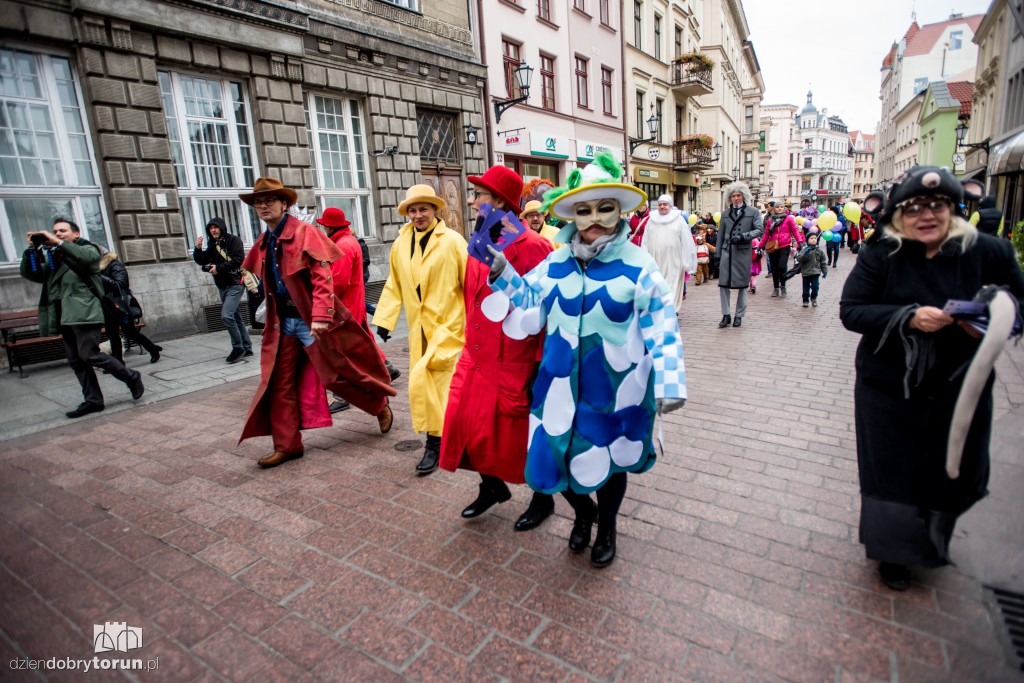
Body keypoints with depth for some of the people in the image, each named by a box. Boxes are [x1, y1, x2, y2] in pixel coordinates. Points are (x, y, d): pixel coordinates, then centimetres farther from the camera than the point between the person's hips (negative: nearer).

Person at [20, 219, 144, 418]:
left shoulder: (88, 249, 5)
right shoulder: (52, 257, 23)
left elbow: (87, 257, -18)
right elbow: (29, 273, 13)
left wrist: (58, 243, -16)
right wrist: (33, 249, 1)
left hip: (84, 312, -7)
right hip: (65, 317, 7)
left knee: (89, 355, -14)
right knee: (76, 361, 6)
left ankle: (131, 377, 2)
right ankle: (93, 400, 10)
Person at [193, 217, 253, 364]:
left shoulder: (233, 240, -7)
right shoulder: (212, 244, 14)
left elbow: (239, 259, -18)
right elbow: (201, 261, 15)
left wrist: (219, 268, -18)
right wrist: (198, 249, -4)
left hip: (235, 284, -8)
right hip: (222, 286, 8)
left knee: (226, 316, -19)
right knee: (236, 317, 12)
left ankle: (238, 348, -7)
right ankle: (246, 348, 19)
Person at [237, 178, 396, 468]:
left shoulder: (304, 233, -11)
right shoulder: (262, 243, 11)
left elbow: (322, 277, -18)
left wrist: (321, 316, -25)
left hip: (310, 320, -7)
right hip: (282, 322, 7)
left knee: (340, 373, 3)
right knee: (280, 385, 6)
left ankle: (381, 407, 27)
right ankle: (287, 445, 17)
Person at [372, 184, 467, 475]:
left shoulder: (452, 241, -7)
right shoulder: (400, 245, 7)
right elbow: (394, 286, 12)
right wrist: (384, 319, 6)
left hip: (448, 323, -5)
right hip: (419, 327, 5)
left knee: (422, 381, -14)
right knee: (430, 382, 10)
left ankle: (435, 441, 3)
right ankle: (443, 435, 30)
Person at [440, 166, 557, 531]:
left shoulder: (533, 247, -16)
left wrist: (540, 364, -16)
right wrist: (469, 347, 16)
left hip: (516, 364, -7)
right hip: (477, 358, 8)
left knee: (522, 433, 8)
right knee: (469, 424, 14)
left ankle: (543, 498, 34)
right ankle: (492, 486, 40)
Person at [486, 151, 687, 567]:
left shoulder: (639, 266, -9)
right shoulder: (557, 261, 1)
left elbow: (661, 328, -9)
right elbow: (530, 301, 4)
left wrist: (669, 383, -16)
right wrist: (501, 272, -10)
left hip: (614, 387, -2)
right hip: (562, 383, 3)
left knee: (608, 459, 16)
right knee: (554, 453, 9)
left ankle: (606, 527, 48)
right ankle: (583, 512, 46)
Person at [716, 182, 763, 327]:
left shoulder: (753, 212, 6)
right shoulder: (725, 214, 15)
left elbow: (759, 230, -1)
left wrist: (744, 236, -15)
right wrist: (717, 253, 8)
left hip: (743, 252, -2)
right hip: (727, 252, 2)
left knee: (742, 285, 4)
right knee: (723, 284, -5)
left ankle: (739, 316, 14)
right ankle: (726, 315, 5)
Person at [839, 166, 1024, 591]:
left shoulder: (986, 251, -5)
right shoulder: (881, 254, -11)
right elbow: (850, 311, -13)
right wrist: (909, 317, -27)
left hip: (961, 390, 3)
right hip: (890, 391, -2)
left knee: (954, 474, 18)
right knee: (893, 475, 8)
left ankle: (932, 542, 49)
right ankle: (894, 554, 32)